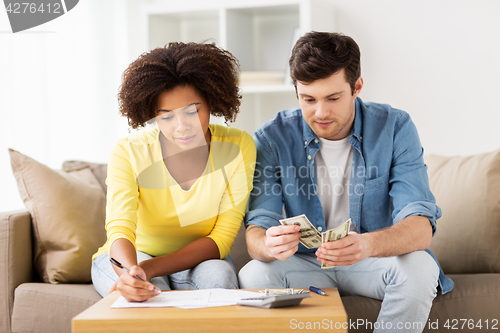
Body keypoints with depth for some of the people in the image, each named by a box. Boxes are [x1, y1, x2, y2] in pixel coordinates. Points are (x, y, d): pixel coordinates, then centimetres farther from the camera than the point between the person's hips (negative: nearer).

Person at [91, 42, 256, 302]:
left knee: (218, 276, -32)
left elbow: (222, 238, -19)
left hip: (198, 261, 2)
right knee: (149, 292, -35)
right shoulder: (128, 153, -20)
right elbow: (119, 231, -30)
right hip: (130, 259, -2)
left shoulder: (238, 147, -17)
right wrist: (130, 273, -55)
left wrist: (149, 269, -34)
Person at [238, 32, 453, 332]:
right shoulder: (273, 138, -11)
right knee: (252, 276, -29)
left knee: (419, 268, -32)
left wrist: (367, 245, -46)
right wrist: (269, 245, -42)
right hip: (306, 263, 1)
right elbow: (256, 231, -15)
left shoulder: (395, 128, -13)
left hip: (377, 261, 0)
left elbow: (420, 228, -22)